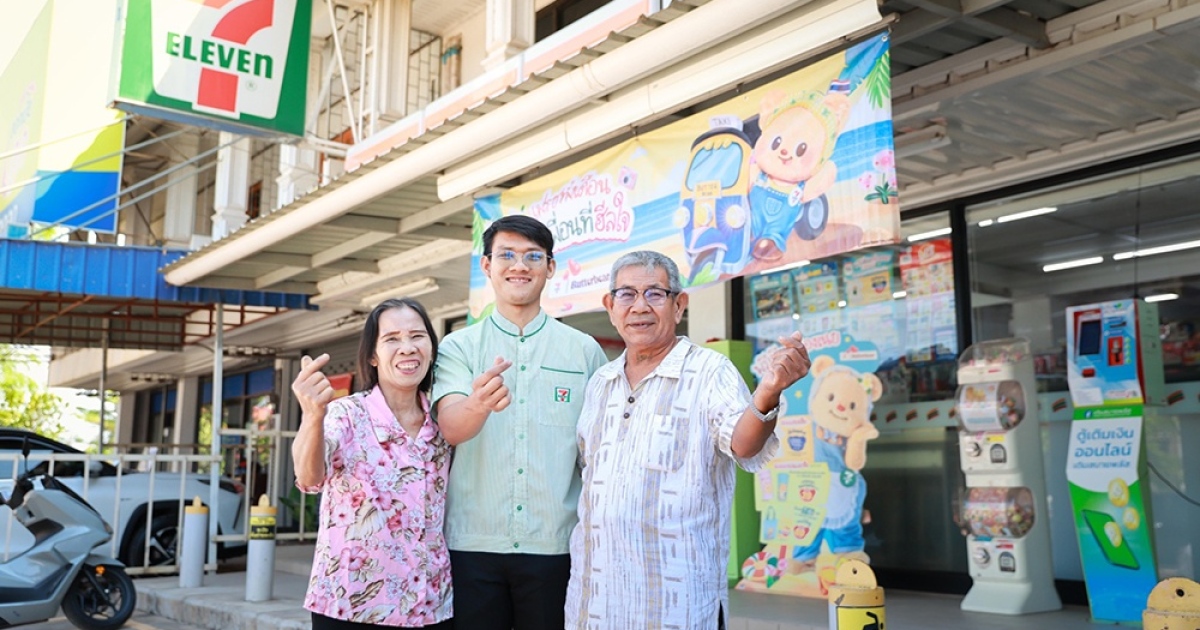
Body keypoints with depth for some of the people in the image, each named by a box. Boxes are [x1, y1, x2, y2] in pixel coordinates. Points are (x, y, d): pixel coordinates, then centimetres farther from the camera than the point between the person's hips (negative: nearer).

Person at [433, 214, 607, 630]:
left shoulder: (585, 351, 4)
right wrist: (480, 403, -36)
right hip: (472, 545, 0)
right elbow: (451, 428, -13)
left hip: (556, 546, 0)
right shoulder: (458, 347, 3)